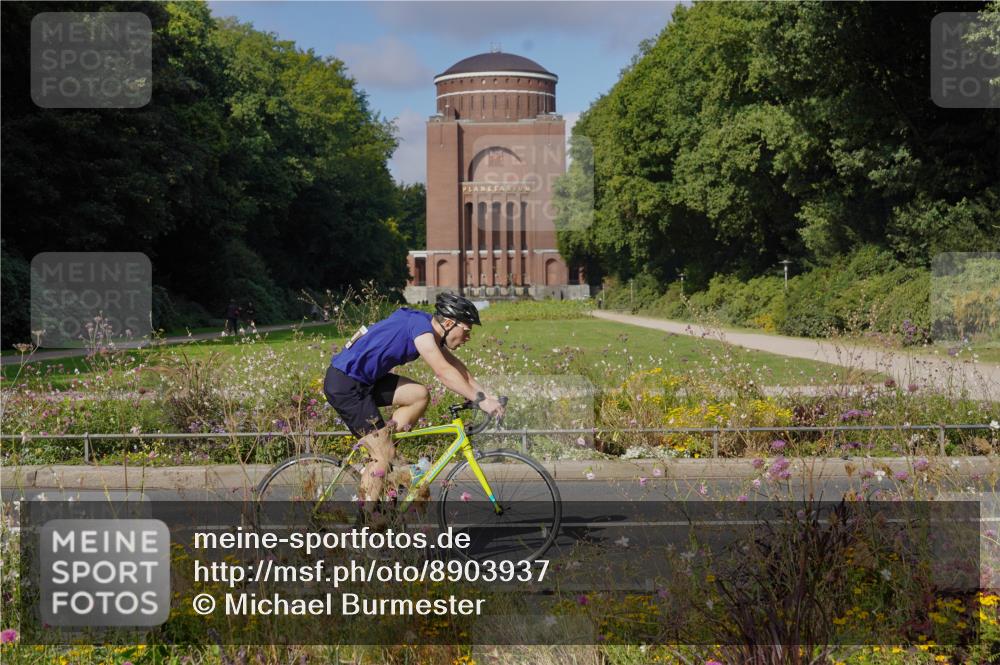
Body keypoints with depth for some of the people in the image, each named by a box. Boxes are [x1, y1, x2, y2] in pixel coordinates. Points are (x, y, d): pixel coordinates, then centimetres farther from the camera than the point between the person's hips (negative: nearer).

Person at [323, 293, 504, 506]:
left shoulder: (426, 326, 9)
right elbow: (443, 372, -28)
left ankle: (379, 444, 7)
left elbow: (456, 367, 14)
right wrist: (480, 400, -26)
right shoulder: (420, 325, -19)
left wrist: (486, 395, 6)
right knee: (384, 456, -8)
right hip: (344, 385, -9)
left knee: (420, 395, 4)